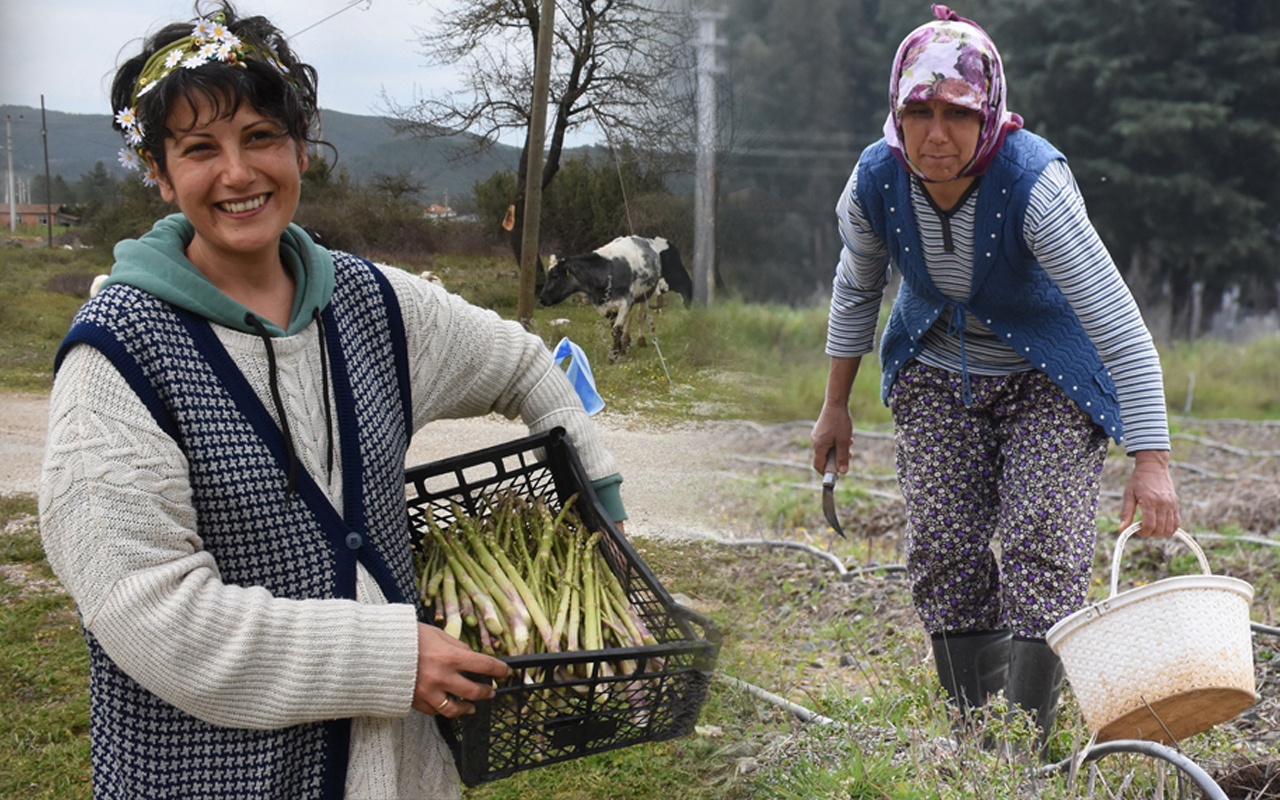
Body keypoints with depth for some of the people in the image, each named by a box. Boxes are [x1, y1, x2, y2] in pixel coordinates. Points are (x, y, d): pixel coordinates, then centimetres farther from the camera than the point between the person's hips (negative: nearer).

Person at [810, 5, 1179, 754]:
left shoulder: (1034, 181, -33)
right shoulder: (876, 180, -20)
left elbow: (1120, 323, -36)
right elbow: (857, 287, 2)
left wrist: (1152, 460, -41)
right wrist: (836, 405, 8)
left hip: (1048, 381, -4)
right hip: (937, 376, 4)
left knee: (1043, 551, -12)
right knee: (943, 551, 0)